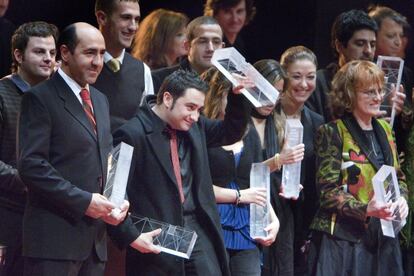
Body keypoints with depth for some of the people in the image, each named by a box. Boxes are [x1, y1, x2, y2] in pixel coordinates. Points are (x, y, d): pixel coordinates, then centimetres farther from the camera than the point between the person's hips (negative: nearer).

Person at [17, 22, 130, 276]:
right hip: (55, 235, -8)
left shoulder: (100, 100, 20)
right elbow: (31, 165, -15)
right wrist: (83, 201, -18)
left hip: (95, 236, 8)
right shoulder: (40, 99, -6)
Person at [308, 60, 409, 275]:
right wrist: (365, 209, -24)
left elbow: (398, 177, 22)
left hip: (383, 236, 6)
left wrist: (401, 199, 0)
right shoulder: (332, 133, -7)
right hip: (343, 237, -6)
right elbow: (328, 192, -11)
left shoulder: (384, 129, 15)